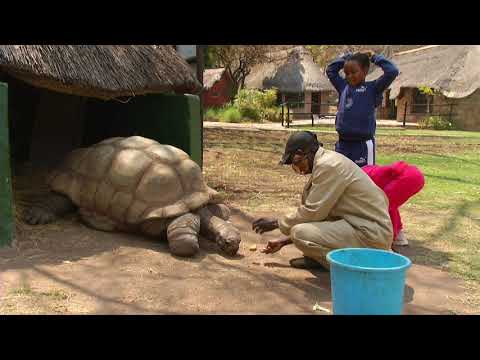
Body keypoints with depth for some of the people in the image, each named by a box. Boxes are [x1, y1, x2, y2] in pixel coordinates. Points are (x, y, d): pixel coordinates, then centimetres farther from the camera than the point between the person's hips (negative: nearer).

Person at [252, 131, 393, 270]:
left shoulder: (327, 165, -18)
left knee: (300, 233, -20)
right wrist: (284, 241, 20)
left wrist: (276, 223, -3)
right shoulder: (327, 161, 13)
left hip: (372, 234, -10)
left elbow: (313, 213, -18)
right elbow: (318, 212, 18)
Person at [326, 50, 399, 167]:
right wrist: (346, 57, 16)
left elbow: (392, 71, -10)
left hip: (363, 144, -5)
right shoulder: (343, 87, 12)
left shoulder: (372, 88, -1)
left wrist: (374, 57, 2)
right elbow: (330, 70, 23)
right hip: (342, 144, 5)